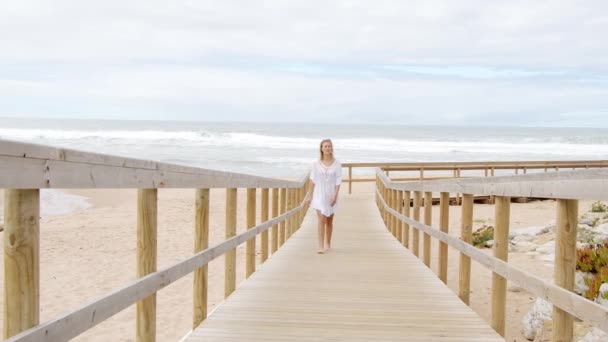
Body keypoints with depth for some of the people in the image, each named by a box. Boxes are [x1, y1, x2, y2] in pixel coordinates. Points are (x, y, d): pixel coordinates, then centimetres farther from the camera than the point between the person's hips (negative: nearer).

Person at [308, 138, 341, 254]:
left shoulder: (337, 164, -2)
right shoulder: (316, 164, -1)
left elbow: (338, 181, -4)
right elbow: (313, 181, 4)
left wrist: (335, 195, -14)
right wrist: (311, 196, 5)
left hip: (331, 195, 1)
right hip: (319, 194, -1)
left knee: (329, 221, 13)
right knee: (322, 220, -12)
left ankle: (328, 244, 29)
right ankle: (321, 246, -13)